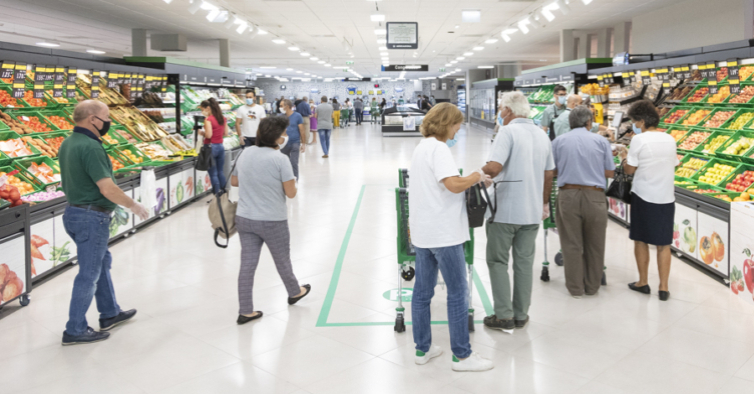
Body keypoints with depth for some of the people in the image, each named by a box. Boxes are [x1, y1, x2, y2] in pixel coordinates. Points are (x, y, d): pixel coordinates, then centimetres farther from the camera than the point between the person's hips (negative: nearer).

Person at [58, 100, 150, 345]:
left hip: (74, 212, 10)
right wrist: (134, 206, -13)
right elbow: (107, 188, -25)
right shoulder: (90, 147, -22)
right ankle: (75, 330, 12)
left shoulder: (68, 143, 8)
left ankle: (110, 313, 35)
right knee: (89, 273, 1)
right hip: (91, 217, -10)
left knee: (102, 262, 22)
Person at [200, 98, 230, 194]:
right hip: (220, 146, 7)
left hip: (211, 147, -7)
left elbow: (208, 135, -20)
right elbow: (226, 133, 11)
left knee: (213, 174, 1)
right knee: (220, 171, 17)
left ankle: (216, 194, 5)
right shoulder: (222, 118, 6)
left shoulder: (208, 119, -15)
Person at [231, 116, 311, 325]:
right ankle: (294, 292, 40)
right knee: (282, 260, 17)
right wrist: (289, 181, 5)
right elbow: (291, 193, -14)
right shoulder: (280, 159, -17)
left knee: (247, 264, 7)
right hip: (272, 221, -5)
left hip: (244, 219, 5)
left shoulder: (245, 153, 3)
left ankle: (245, 311, 12)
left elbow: (234, 181, 15)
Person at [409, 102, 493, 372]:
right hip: (443, 232, -9)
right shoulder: (438, 148, -14)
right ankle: (461, 355, 8)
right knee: (458, 293, 0)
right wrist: (476, 177, -9)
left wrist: (469, 179, 11)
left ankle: (422, 349, 22)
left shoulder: (422, 146, 16)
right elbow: (454, 185, -27)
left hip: (422, 231, 10)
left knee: (422, 290, 12)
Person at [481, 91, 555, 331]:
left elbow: (494, 168, -24)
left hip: (505, 210, -6)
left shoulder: (508, 132, -12)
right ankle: (521, 315, 20)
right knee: (524, 263, 13)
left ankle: (504, 316, 6)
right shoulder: (542, 135, 11)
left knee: (498, 261, 6)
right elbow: (549, 174, 16)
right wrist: (544, 203, 26)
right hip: (532, 211, 6)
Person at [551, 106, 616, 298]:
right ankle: (592, 286, 23)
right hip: (595, 196, 0)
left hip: (568, 194, 0)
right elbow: (610, 172, 4)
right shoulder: (601, 141, 3)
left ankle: (575, 288, 16)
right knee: (594, 244, 12)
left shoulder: (559, 141, 3)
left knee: (571, 244, 8)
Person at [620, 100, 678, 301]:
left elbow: (629, 169, -9)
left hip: (643, 196, -4)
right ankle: (664, 288, 10)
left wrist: (625, 157, 12)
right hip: (666, 198, 4)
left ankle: (643, 282, 20)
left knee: (640, 240, 12)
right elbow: (673, 165, 12)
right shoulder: (669, 139, 5)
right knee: (663, 244, 8)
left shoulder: (639, 140, -11)